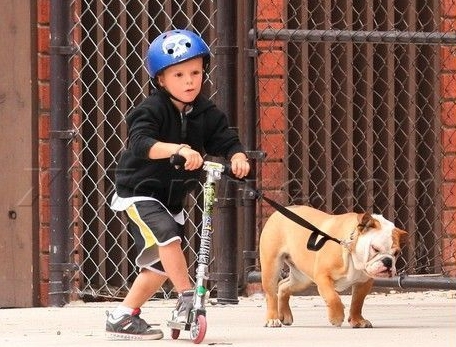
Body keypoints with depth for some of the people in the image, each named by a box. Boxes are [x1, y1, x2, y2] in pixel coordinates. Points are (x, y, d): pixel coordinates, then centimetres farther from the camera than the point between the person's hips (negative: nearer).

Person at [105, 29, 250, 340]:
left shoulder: (207, 113, -3)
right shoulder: (151, 110, -21)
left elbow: (227, 140, -10)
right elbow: (141, 143, -37)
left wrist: (238, 157, -34)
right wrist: (178, 149, -52)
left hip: (172, 197, 7)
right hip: (138, 193, -7)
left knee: (160, 263, 11)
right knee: (167, 233, -32)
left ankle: (122, 318, 22)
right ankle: (187, 298, -23)